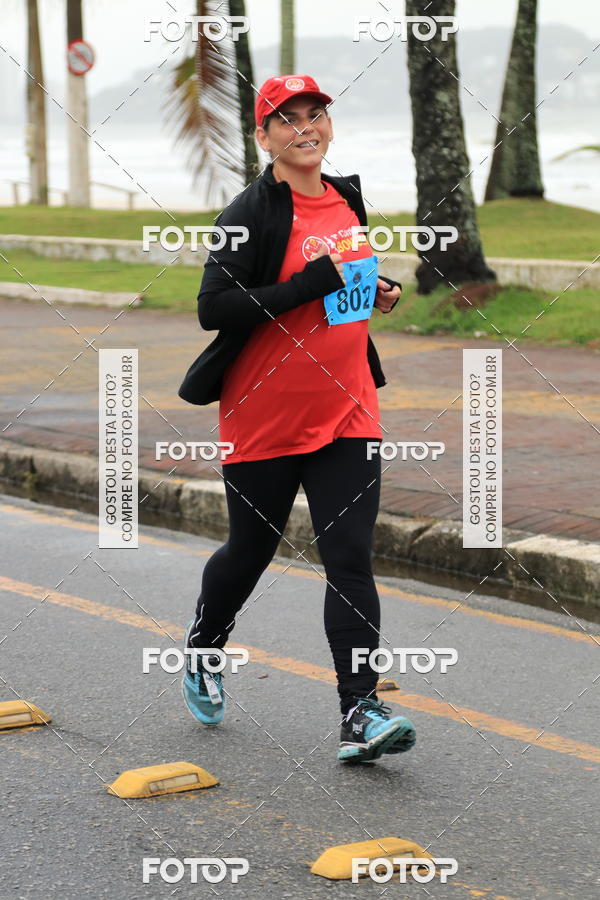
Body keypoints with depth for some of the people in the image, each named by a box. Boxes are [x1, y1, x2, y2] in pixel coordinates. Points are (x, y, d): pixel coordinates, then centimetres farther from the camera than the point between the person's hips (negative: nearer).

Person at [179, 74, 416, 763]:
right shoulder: (252, 212, -12)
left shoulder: (348, 199, 10)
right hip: (265, 415, -4)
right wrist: (313, 283, -23)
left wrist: (372, 293, 8)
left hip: (345, 409, 4)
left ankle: (360, 713, -10)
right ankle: (203, 648, 42)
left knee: (351, 558, -7)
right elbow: (214, 308, -20)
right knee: (250, 550, 12)